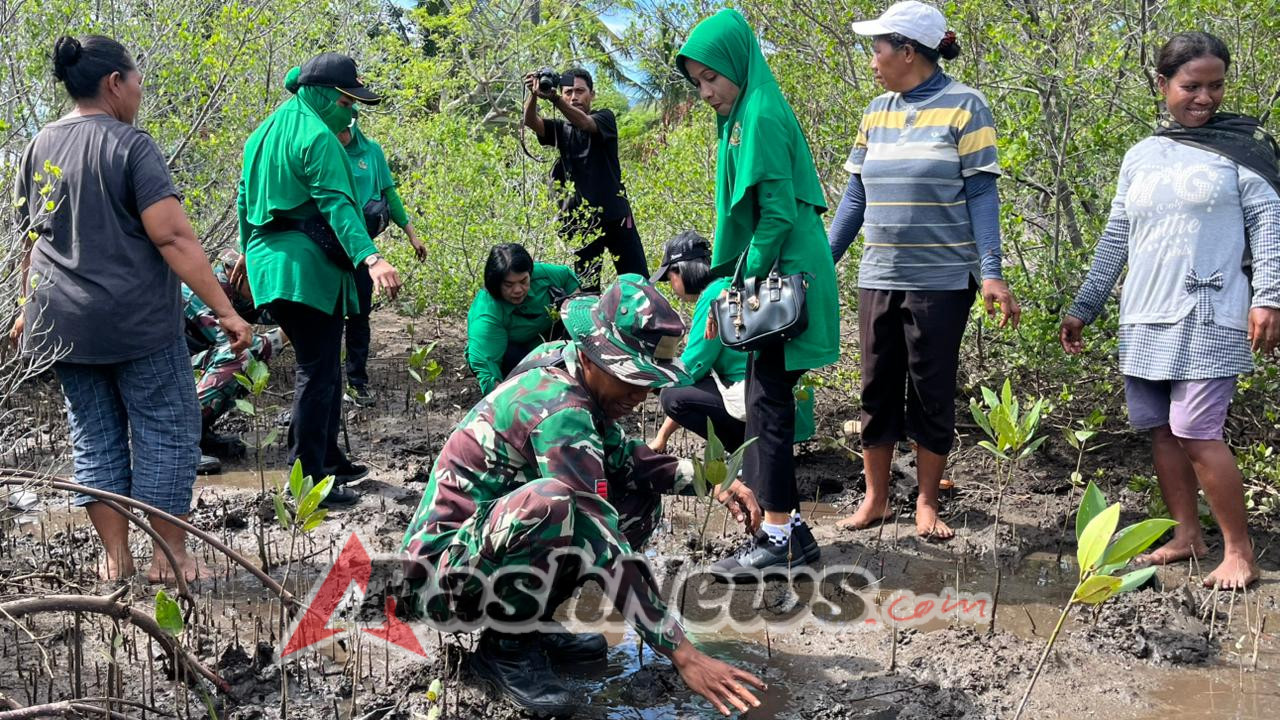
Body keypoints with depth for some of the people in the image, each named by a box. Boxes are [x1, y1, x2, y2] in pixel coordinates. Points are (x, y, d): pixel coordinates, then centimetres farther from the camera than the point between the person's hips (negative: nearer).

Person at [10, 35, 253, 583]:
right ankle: (169, 558, 10)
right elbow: (173, 237, -19)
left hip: (62, 325, 7)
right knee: (166, 433, 5)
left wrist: (32, 310, 29)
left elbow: (32, 239, 18)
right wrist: (225, 311, -19)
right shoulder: (129, 145, -12)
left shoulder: (39, 147, 8)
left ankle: (115, 558, 18)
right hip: (136, 323, -6)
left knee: (94, 437, 13)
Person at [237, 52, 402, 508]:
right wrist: (370, 258, -33)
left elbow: (246, 198, 25)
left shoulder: (265, 132, 18)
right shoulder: (316, 136, -12)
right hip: (308, 268, -10)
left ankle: (328, 457, 29)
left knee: (321, 365, 19)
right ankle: (309, 478, -3)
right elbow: (337, 205, -24)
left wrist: (249, 251, 35)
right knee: (318, 372, -5)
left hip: (269, 261, 10)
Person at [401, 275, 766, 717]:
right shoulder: (559, 411, -28)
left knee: (641, 491, 5)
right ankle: (506, 646, -12)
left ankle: (533, 618, 8)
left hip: (486, 538, 9)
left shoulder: (562, 365, -3)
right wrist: (682, 655, -31)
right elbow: (607, 549, -31)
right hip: (441, 570, -9)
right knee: (553, 503, -38)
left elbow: (624, 457, 12)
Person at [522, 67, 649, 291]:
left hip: (616, 214, -2)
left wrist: (553, 98, -38)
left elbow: (584, 123, -20)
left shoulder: (605, 118, 3)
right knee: (586, 286, 2)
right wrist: (534, 95, -32)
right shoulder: (560, 129, 10)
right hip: (581, 219, 2)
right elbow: (531, 122, -10)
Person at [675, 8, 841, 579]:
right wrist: (735, 279, 16)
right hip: (773, 280, 9)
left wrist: (749, 282, -16)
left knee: (768, 402, -5)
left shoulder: (760, 118, -14)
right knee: (766, 401, 12)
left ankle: (781, 536, 2)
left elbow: (779, 212, -19)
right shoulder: (745, 116, 15)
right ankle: (784, 525, 19)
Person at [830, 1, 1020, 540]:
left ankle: (927, 504, 17)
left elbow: (981, 195, -7)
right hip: (878, 278, 5)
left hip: (942, 280, -5)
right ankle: (875, 499, 20)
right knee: (878, 390, 8)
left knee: (932, 393, 4)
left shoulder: (964, 106, -5)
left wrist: (992, 274, -15)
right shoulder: (877, 112, 10)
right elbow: (855, 196, 13)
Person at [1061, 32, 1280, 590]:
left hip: (1207, 319, -5)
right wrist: (1084, 308, 16)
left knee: (1197, 433, -10)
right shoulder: (1140, 157, 13)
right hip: (1143, 320, 5)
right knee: (1161, 430, 8)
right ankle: (1186, 535, 20)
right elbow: (1115, 240, 17)